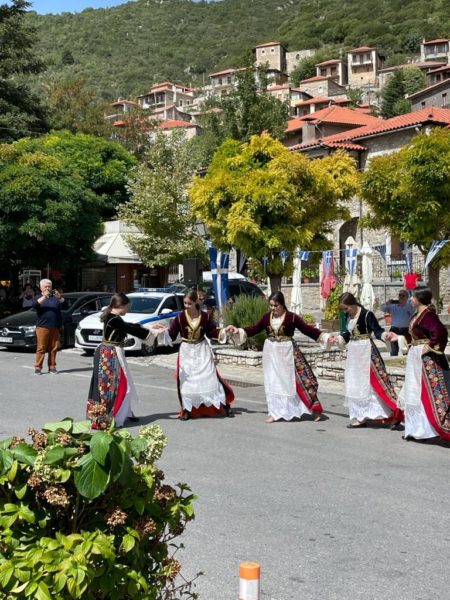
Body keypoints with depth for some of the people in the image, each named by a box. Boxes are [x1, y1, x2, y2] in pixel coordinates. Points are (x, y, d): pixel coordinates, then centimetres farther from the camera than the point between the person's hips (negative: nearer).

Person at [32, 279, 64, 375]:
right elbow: (34, 304, -9)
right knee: (41, 348, -5)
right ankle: (38, 367, -2)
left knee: (53, 348, 2)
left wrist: (59, 297, -17)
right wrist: (44, 296, -17)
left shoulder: (55, 298, 16)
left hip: (55, 327, 2)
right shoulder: (38, 298, 10)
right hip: (42, 327, -2)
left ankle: (52, 367, 8)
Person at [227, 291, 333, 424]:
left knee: (292, 381, -3)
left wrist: (325, 336, -17)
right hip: (271, 353, 4)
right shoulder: (267, 317, 4)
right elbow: (254, 329, 11)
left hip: (286, 352, -4)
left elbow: (307, 329, -9)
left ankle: (315, 408, 8)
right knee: (273, 383, 7)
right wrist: (238, 331, 2)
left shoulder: (292, 317, -8)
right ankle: (274, 413, 15)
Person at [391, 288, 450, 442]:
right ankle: (417, 429, 22)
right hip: (416, 358, 11)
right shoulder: (419, 314, 11)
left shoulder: (428, 314, -19)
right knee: (414, 394, 15)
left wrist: (431, 346, -23)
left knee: (430, 394, -4)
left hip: (427, 359, -11)